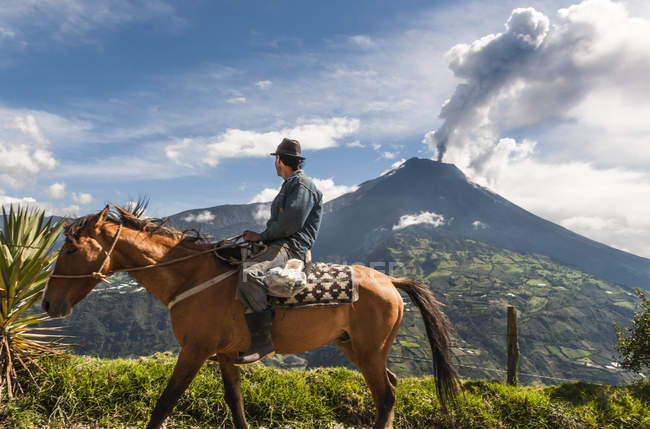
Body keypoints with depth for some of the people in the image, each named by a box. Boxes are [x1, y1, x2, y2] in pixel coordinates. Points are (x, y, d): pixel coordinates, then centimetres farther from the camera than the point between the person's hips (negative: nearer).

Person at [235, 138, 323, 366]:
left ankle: (263, 340, -33)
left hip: (291, 247, -11)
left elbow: (291, 223, -19)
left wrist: (263, 236, -10)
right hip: (279, 245, 11)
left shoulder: (302, 185, -6)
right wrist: (260, 235, 12)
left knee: (248, 274, -35)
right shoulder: (290, 186, 27)